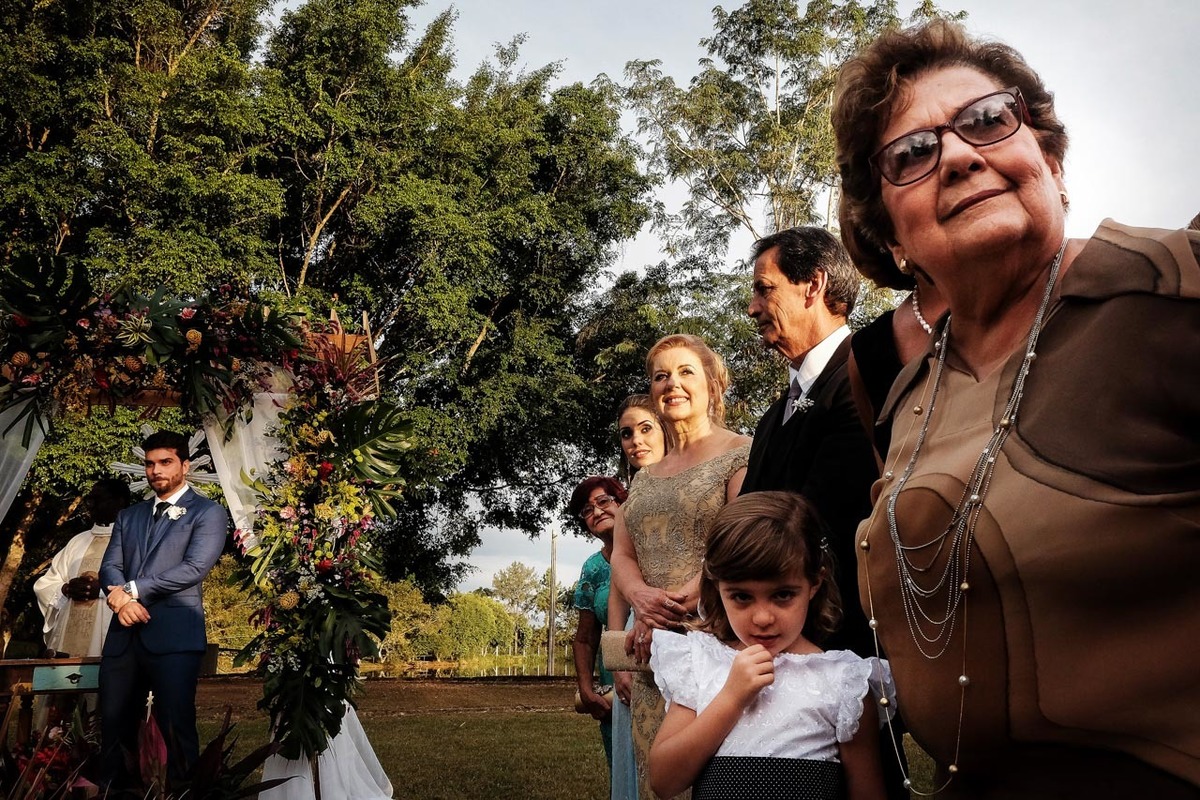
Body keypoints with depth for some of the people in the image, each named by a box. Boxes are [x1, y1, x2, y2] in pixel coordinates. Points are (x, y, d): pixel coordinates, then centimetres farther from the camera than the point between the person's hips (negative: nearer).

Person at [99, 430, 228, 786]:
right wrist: (120, 599, -12)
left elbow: (193, 568, -11)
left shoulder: (208, 513, 2)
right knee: (113, 726, 10)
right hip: (124, 634, 6)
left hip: (173, 635, -5)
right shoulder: (129, 515, 21)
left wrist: (132, 590, -9)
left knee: (176, 728, -2)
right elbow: (109, 566, 10)